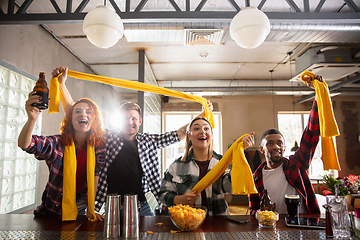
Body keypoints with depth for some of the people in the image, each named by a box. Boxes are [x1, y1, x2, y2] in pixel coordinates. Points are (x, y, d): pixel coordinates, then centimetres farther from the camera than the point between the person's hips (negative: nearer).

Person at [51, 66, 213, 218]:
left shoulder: (149, 141, 7)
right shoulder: (106, 138, 2)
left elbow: (178, 134, 10)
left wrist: (203, 114, 10)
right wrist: (62, 83, -2)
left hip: (143, 207, 2)